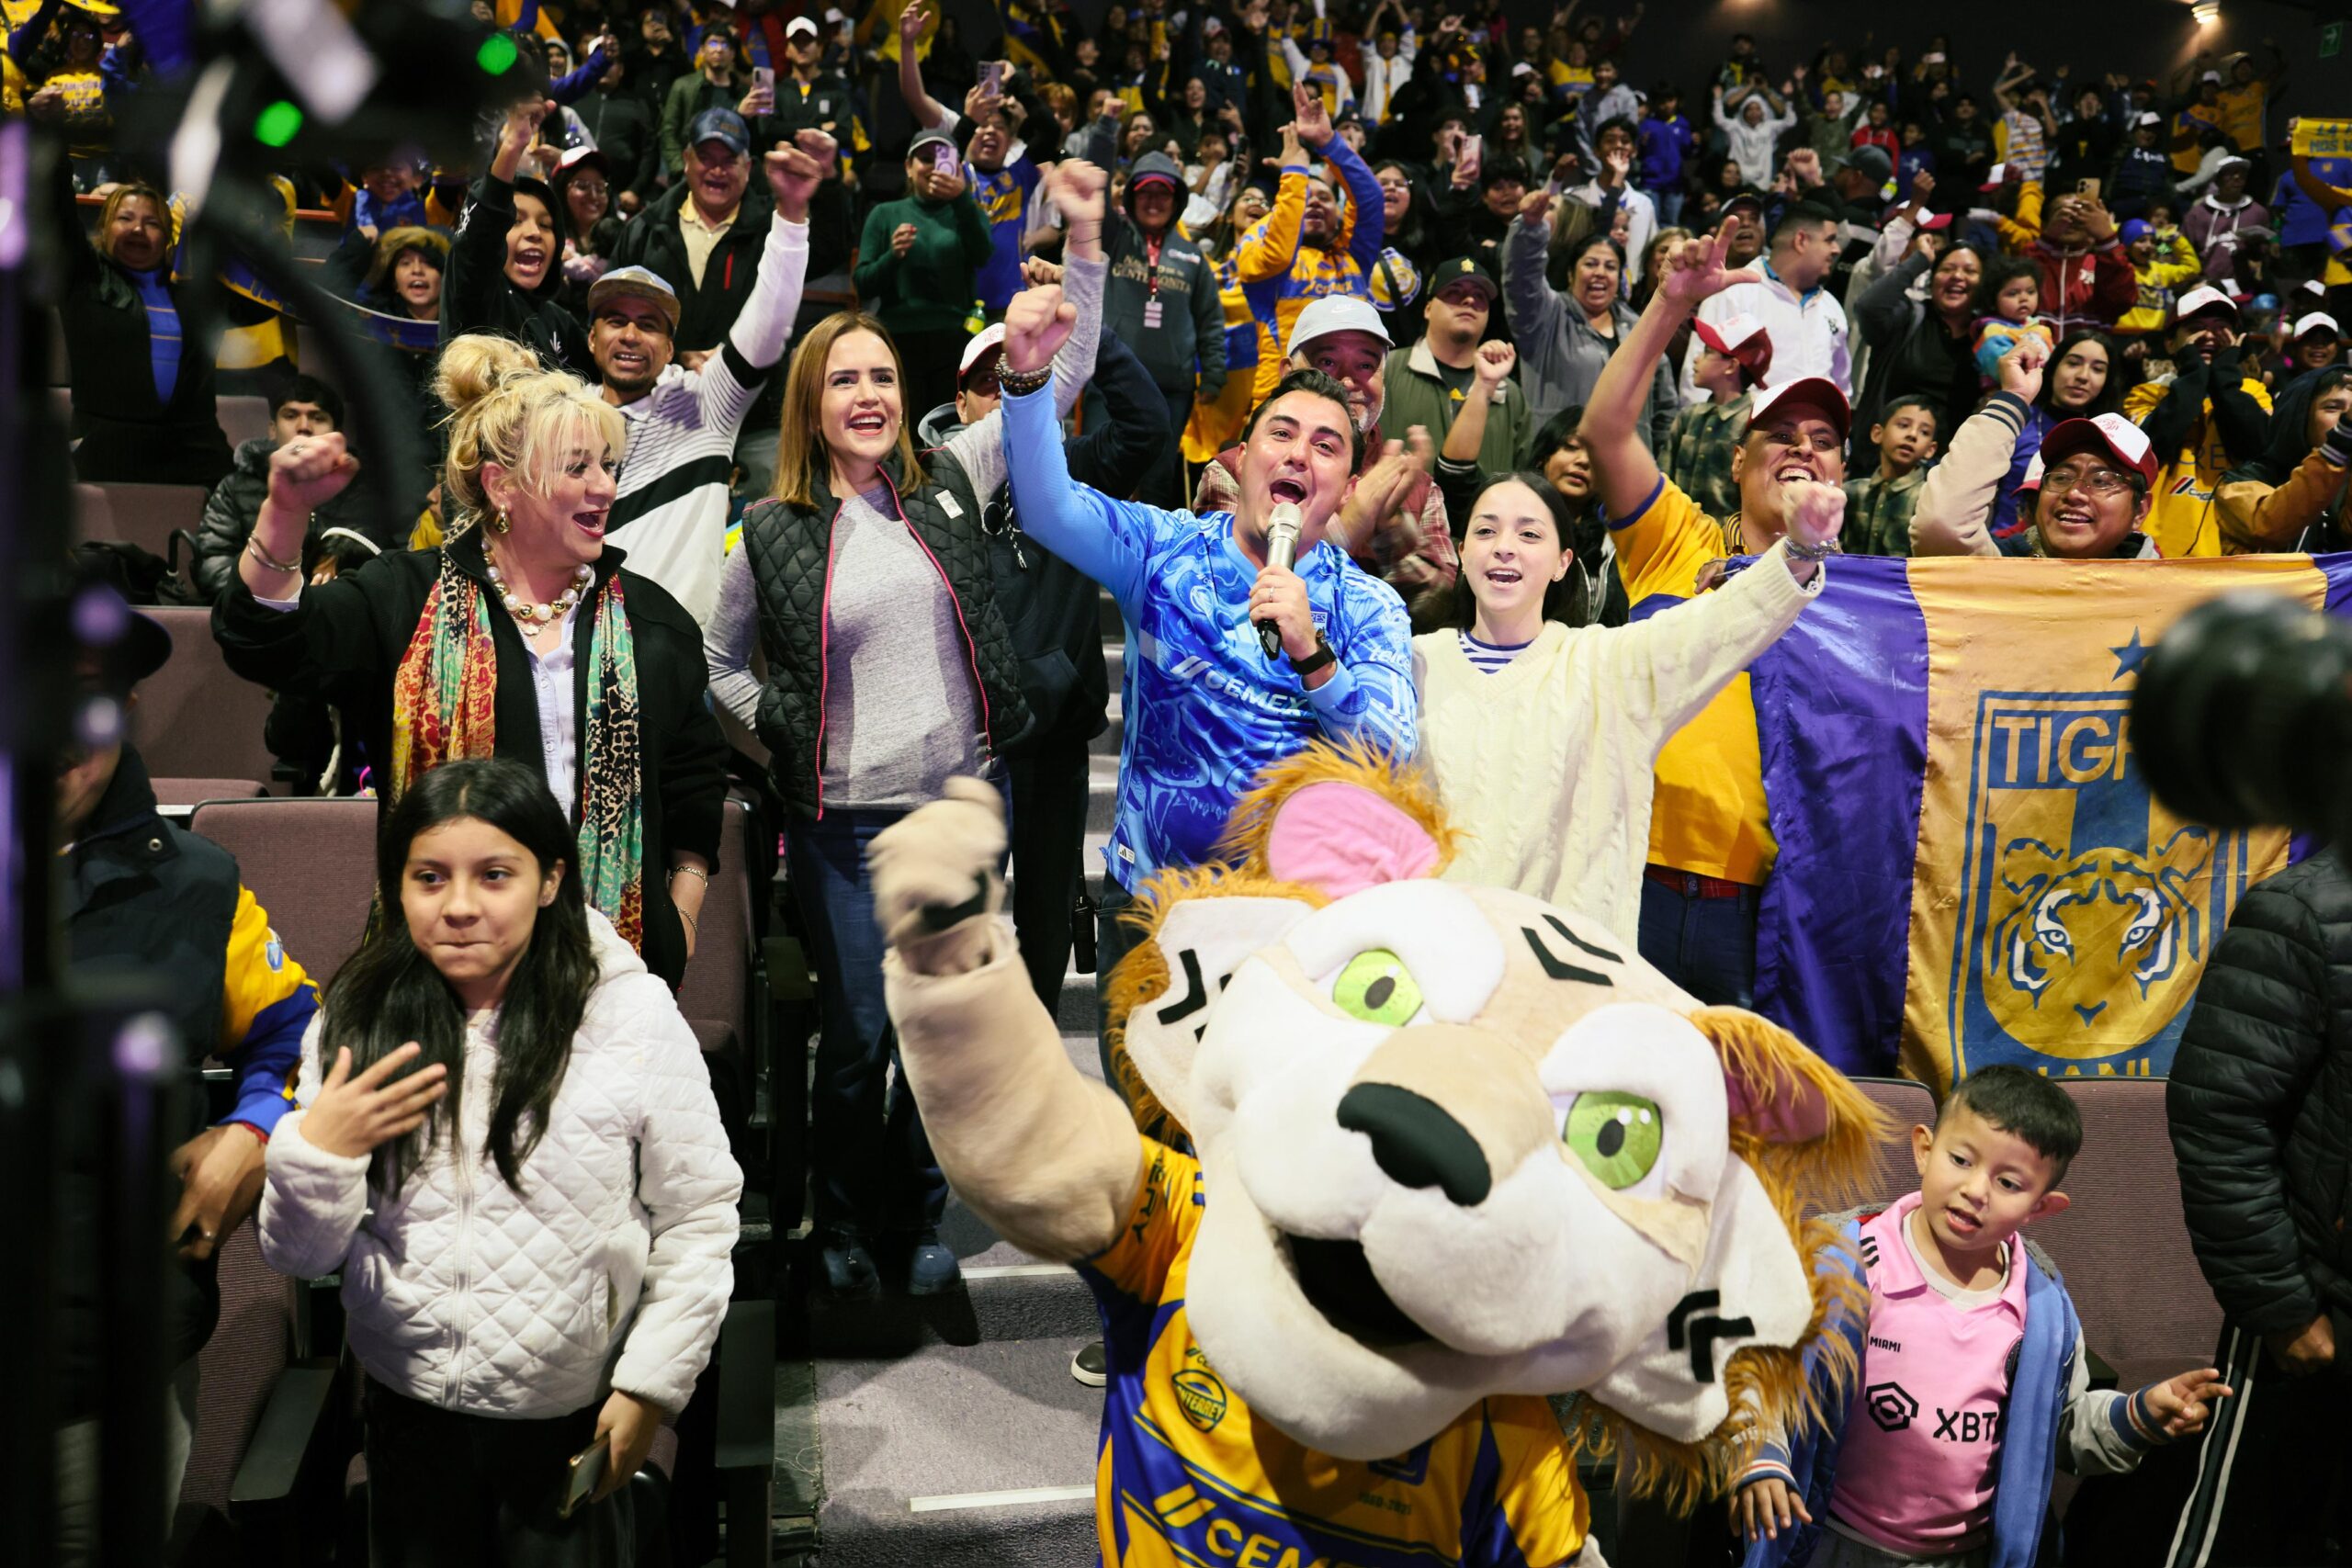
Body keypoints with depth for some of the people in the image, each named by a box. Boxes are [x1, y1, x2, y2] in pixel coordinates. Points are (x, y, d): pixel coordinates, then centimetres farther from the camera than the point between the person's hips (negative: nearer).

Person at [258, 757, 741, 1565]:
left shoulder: (634, 1016, -15)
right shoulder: (353, 1023, -6)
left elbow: (699, 1218, -9)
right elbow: (299, 1257, -1)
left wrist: (651, 1384, -10)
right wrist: (315, 1152, -19)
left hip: (573, 1419, -3)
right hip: (407, 1409, 3)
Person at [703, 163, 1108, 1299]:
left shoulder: (948, 482, 3)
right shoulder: (773, 532, 0)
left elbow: (1062, 380, 2)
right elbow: (720, 661, 12)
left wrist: (1084, 243, -5)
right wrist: (780, 731, -2)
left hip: (961, 801, 2)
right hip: (841, 817, -2)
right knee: (857, 1036, 7)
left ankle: (915, 1217, 31)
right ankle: (842, 1225, 30)